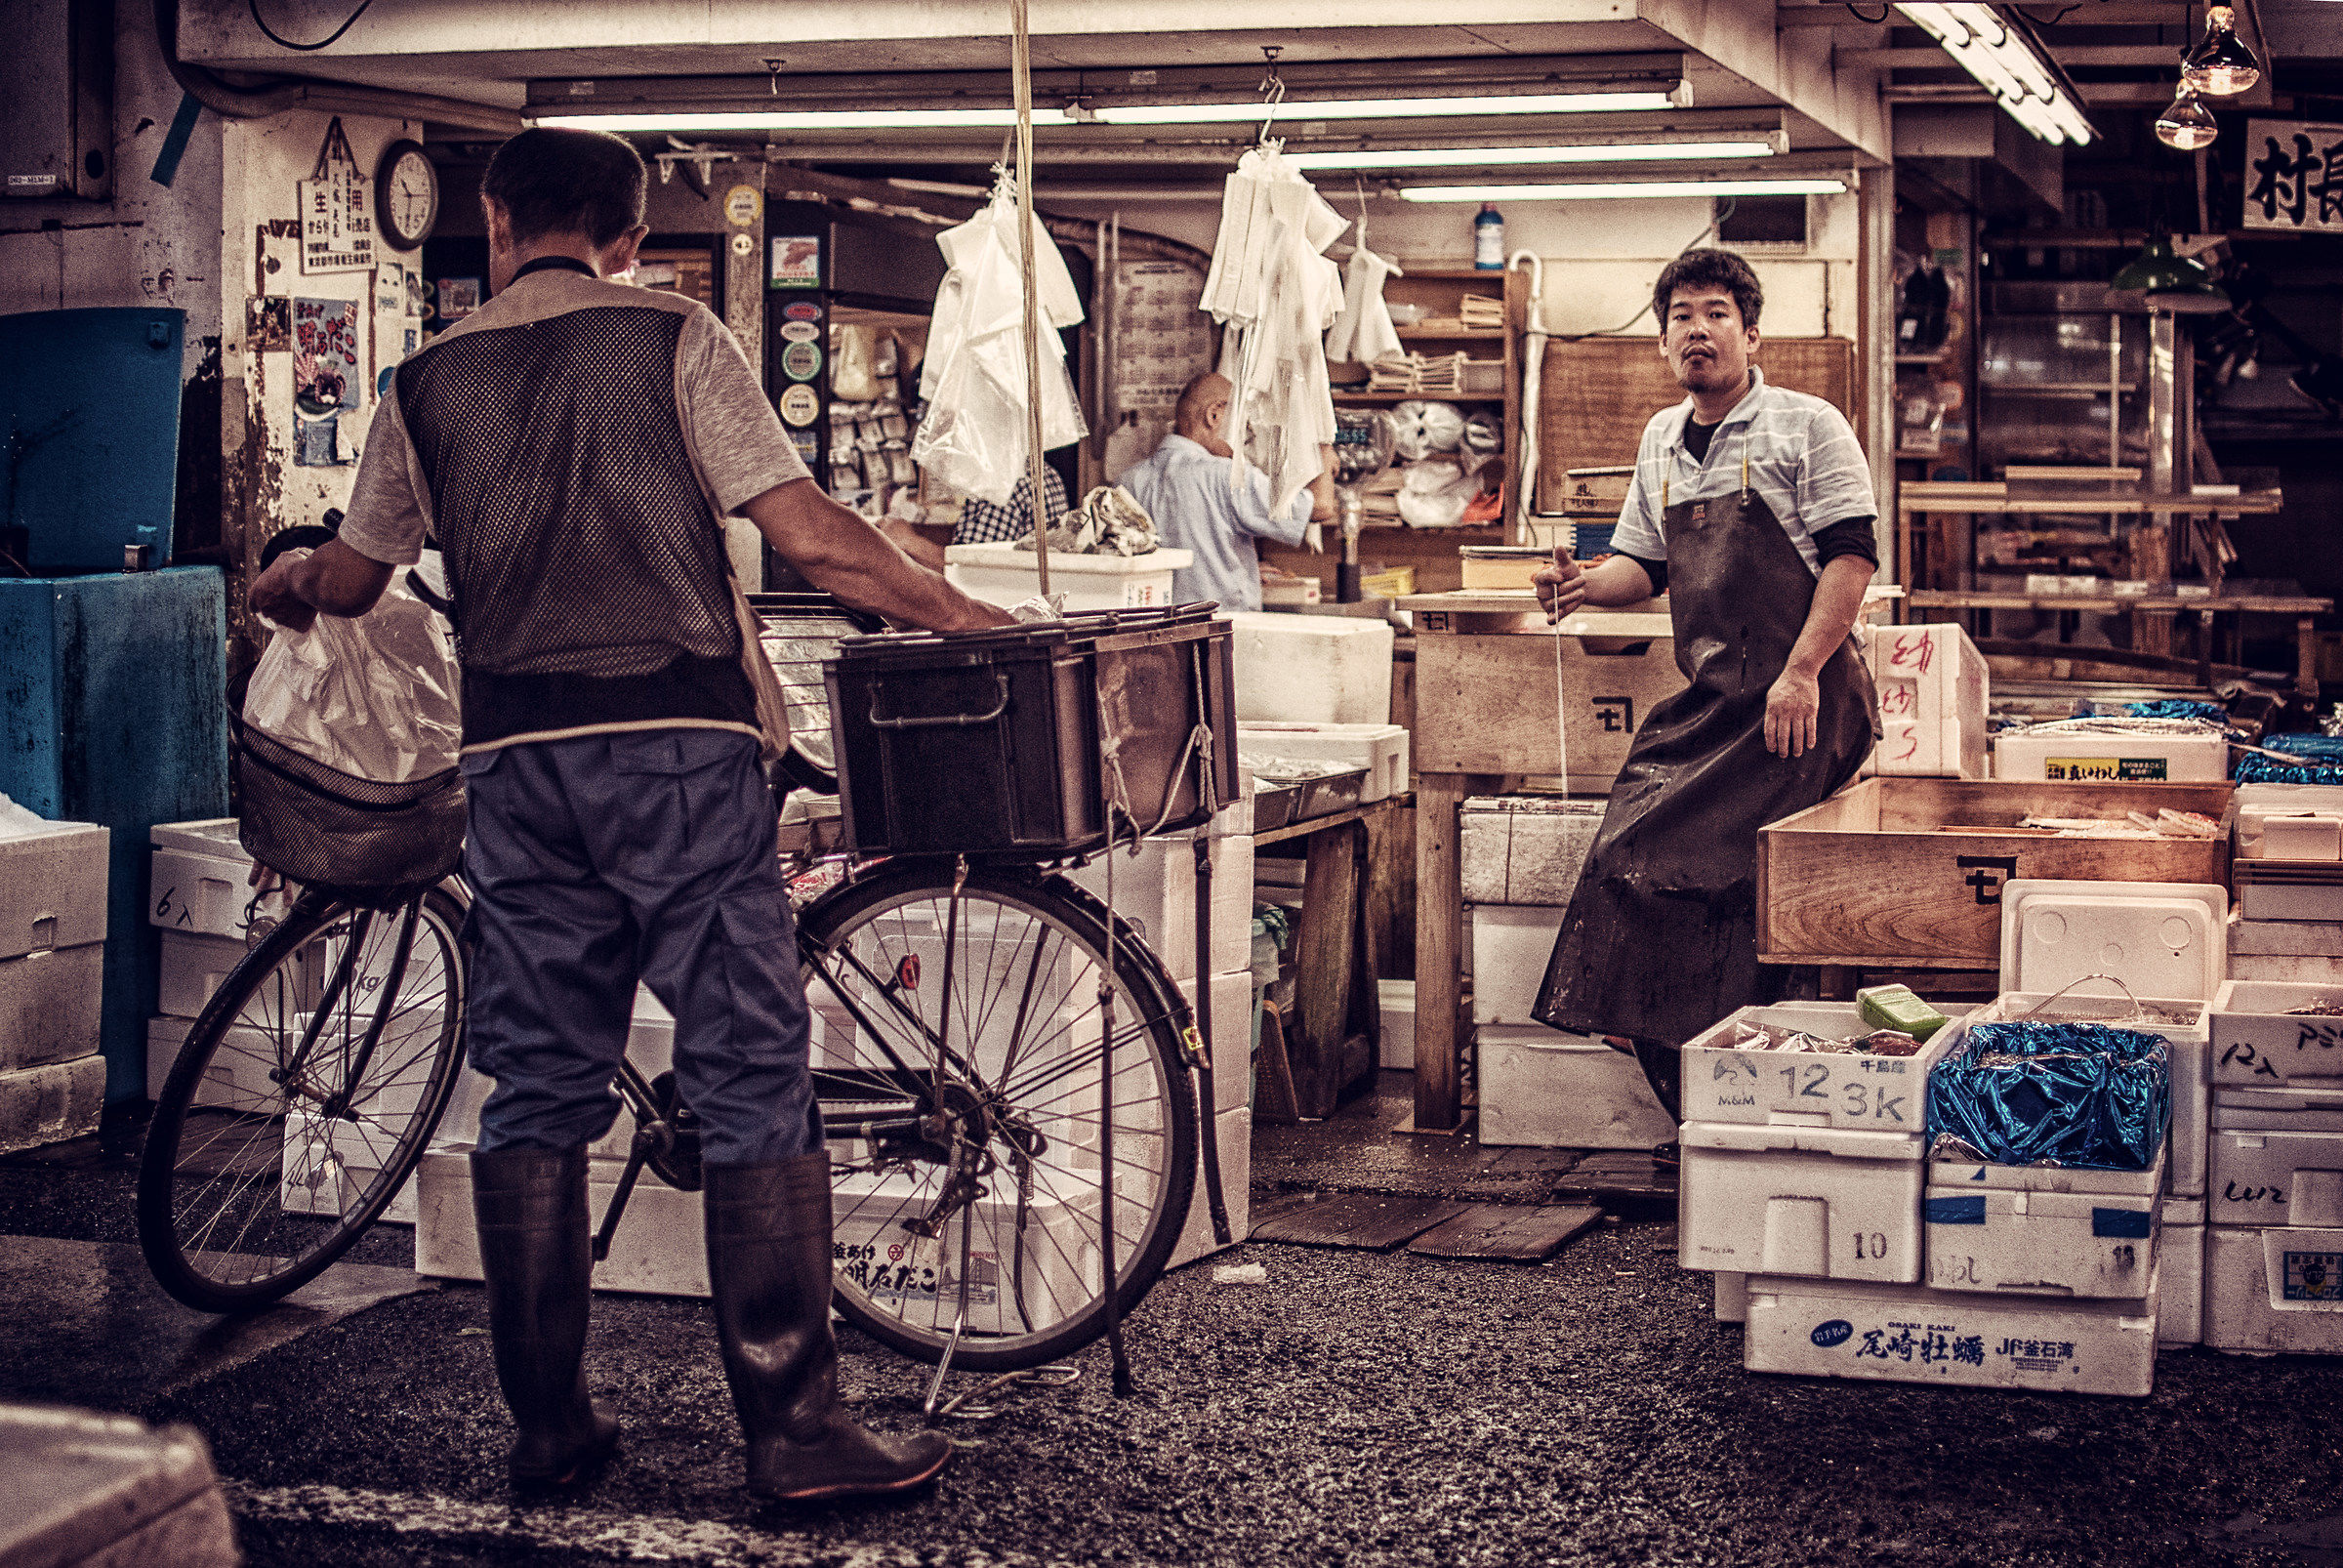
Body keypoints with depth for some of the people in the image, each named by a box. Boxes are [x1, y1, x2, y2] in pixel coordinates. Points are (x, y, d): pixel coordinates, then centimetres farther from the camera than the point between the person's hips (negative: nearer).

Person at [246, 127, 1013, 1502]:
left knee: (537, 1091, 11)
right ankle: (796, 1429, -1)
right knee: (754, 1081, -1)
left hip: (518, 757, 4)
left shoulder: (430, 381, 11)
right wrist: (954, 612, 6)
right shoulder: (674, 340, 2)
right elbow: (809, 533, -5)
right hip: (677, 739, -3)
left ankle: (549, 1426, 15)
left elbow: (352, 580, 23)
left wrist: (279, 587, 45)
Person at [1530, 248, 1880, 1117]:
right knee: (1632, 858, -5)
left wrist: (1802, 672, -18)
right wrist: (1588, 582, 2)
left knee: (1694, 867, -15)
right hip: (1704, 700, 7)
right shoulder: (1661, 441, 18)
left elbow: (1851, 556, -9)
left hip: (1799, 702, -6)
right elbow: (1646, 563, 25)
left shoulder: (1806, 426, -2)